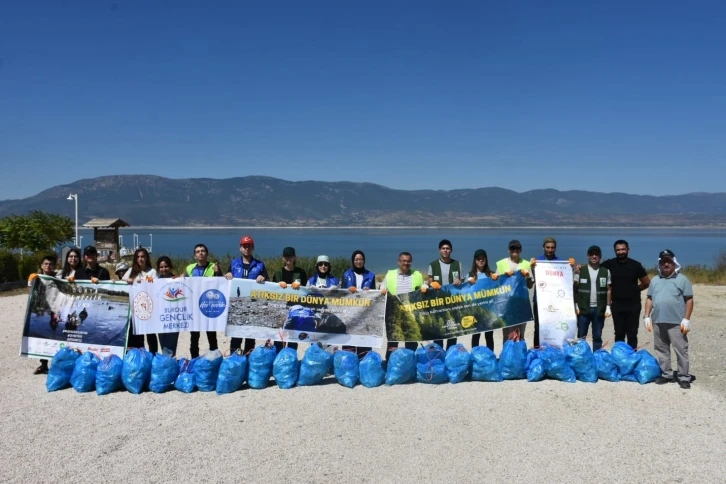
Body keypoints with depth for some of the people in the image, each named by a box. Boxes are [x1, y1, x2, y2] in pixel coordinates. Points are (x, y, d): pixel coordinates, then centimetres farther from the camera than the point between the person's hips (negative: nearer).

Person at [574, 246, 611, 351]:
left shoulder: (606, 271, 4)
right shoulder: (581, 270, 1)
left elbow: (609, 290, 6)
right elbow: (575, 289, 2)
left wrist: (608, 307, 0)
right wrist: (576, 305, -4)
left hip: (599, 309, 1)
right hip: (583, 308, -1)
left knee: (597, 336, 8)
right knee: (581, 336, 5)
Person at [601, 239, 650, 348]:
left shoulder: (635, 265, -2)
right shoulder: (609, 264, 0)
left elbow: (647, 282, 6)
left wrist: (634, 289, 3)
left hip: (633, 305, -1)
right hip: (617, 305, 1)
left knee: (632, 334, 4)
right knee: (619, 334, 8)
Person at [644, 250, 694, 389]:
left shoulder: (682, 279, 0)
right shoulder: (655, 280, 13)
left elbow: (689, 300, -3)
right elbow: (649, 299, 16)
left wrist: (686, 319, -10)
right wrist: (647, 316, 8)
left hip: (676, 323, -5)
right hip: (658, 322, 5)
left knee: (681, 350, -2)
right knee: (661, 350, 11)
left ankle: (684, 377, 5)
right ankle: (666, 374, 22)